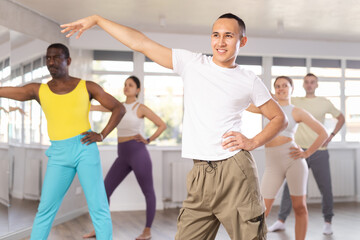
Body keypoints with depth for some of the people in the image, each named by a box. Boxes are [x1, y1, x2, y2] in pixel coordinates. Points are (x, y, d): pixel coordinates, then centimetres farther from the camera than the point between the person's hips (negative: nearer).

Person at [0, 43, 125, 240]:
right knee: (45, 210, 1)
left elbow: (119, 108, 9)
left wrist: (102, 135, -2)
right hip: (59, 155, 2)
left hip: (85, 149, -2)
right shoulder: (38, 90, 10)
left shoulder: (87, 87, 6)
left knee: (98, 207, -4)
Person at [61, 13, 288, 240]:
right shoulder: (191, 63, 7)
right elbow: (140, 43, 7)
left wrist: (253, 142, -2)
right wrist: (96, 19, 9)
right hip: (202, 175, 2)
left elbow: (280, 118, 15)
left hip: (235, 171, -1)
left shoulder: (250, 81, 5)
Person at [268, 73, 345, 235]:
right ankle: (281, 221, 7)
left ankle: (328, 222, 18)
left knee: (326, 188, 3)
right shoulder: (295, 102, 6)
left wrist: (331, 136, 4)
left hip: (319, 152, 0)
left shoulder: (325, 103, 5)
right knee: (290, 187, -1)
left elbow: (341, 118, 16)